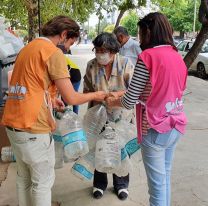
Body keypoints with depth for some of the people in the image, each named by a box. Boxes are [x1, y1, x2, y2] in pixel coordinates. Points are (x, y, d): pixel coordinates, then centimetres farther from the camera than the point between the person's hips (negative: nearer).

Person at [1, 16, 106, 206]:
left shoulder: (27, 48, 14)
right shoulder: (53, 52, -12)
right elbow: (71, 98, -13)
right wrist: (95, 95, 4)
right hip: (33, 128, -9)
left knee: (24, 177, 22)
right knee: (42, 182, 8)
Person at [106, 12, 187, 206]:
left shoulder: (148, 56, -16)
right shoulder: (177, 56, 6)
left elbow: (129, 101, -15)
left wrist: (113, 102, 6)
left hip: (155, 129, -7)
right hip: (175, 126, 7)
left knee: (157, 183, 5)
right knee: (165, 176, 22)